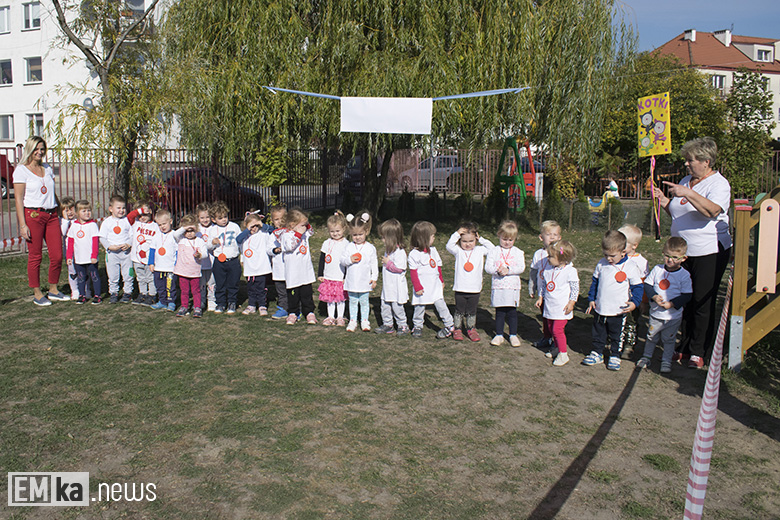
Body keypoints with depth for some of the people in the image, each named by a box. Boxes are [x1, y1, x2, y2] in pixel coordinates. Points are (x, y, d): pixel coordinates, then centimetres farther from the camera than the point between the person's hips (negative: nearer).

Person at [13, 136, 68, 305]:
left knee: (57, 255, 1)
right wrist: (22, 225, -12)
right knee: (35, 256, 1)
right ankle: (37, 294, 12)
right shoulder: (21, 170, -2)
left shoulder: (47, 168, 15)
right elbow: (18, 199, -6)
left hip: (51, 215, 5)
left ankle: (53, 290, 17)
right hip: (33, 215, -5)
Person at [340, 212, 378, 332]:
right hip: (351, 281, 1)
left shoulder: (370, 248, -3)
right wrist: (350, 260, -20)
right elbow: (342, 260, 0)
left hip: (365, 281, -1)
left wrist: (374, 278, -2)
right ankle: (352, 321, 20)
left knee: (364, 302, 8)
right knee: (353, 302, 11)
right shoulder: (349, 247, 0)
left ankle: (364, 321, 20)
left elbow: (374, 264, 1)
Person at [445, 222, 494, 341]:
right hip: (460, 288, -1)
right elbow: (449, 246, -17)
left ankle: (471, 329, 26)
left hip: (475, 289, 1)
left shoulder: (480, 250, 3)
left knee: (471, 311, 13)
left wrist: (481, 239, -3)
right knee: (459, 311, 10)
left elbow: (492, 248, -2)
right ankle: (457, 329, 21)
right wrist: (457, 233, -16)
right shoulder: (458, 251, -2)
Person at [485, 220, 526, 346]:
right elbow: (487, 267, -4)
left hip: (513, 287, 0)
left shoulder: (518, 252, 5)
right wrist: (497, 270, -21)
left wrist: (508, 270, -19)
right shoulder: (493, 251, 3)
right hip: (498, 287, 0)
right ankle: (499, 335, 16)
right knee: (499, 312, 5)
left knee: (512, 312, 5)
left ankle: (513, 335, 18)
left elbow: (521, 267, -6)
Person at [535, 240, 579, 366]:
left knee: (557, 329, -10)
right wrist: (540, 297, 15)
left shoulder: (570, 271, -14)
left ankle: (563, 354, 1)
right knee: (550, 328, 13)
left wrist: (571, 303, -10)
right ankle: (558, 348, 33)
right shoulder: (548, 268, 2)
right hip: (549, 306, 6)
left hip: (562, 307, -6)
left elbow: (575, 289, -7)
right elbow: (543, 284, 15)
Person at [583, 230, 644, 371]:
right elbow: (594, 283, 12)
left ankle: (614, 356, 25)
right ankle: (596, 354, 30)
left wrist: (634, 302, -14)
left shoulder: (630, 267, -10)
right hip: (600, 309, 3)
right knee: (598, 334, 15)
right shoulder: (601, 264, 1)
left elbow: (638, 286, -2)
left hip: (618, 312, -3)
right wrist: (591, 299, 11)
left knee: (616, 336, 10)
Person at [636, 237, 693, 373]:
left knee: (669, 340, 12)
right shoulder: (657, 269, -3)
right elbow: (647, 285, 0)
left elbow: (687, 295, -11)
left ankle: (666, 361, 29)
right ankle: (647, 357, 35)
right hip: (655, 313, 2)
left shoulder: (684, 275, -10)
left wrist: (671, 304, -21)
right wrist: (654, 297, -18)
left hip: (673, 316, -2)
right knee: (651, 337, 16)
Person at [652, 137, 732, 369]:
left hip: (709, 253, -6)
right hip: (682, 251, 7)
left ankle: (698, 352, 9)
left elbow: (713, 210, -26)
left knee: (703, 304, -1)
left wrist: (688, 193, -32)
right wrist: (664, 200, 4)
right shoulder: (685, 181, 14)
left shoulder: (719, 183, -7)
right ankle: (683, 348, 17)